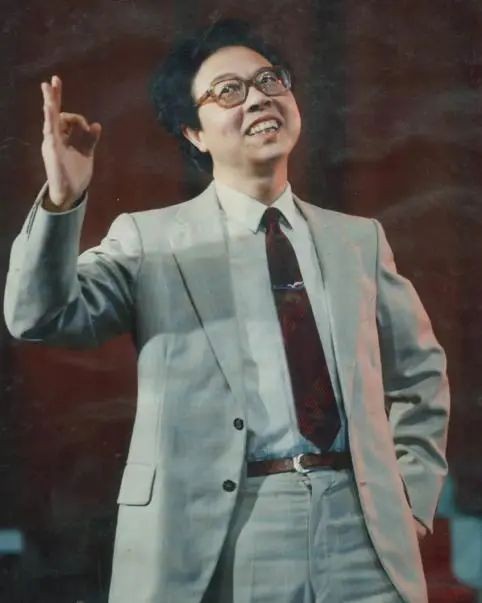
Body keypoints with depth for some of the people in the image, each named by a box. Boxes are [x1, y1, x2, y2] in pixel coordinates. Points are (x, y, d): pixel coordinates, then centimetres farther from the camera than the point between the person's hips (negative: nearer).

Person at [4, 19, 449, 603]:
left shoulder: (358, 239, 15)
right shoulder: (150, 239, 6)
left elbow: (419, 373, 22)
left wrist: (411, 495, 10)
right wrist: (62, 200, -21)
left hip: (359, 530, 3)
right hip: (213, 540, -2)